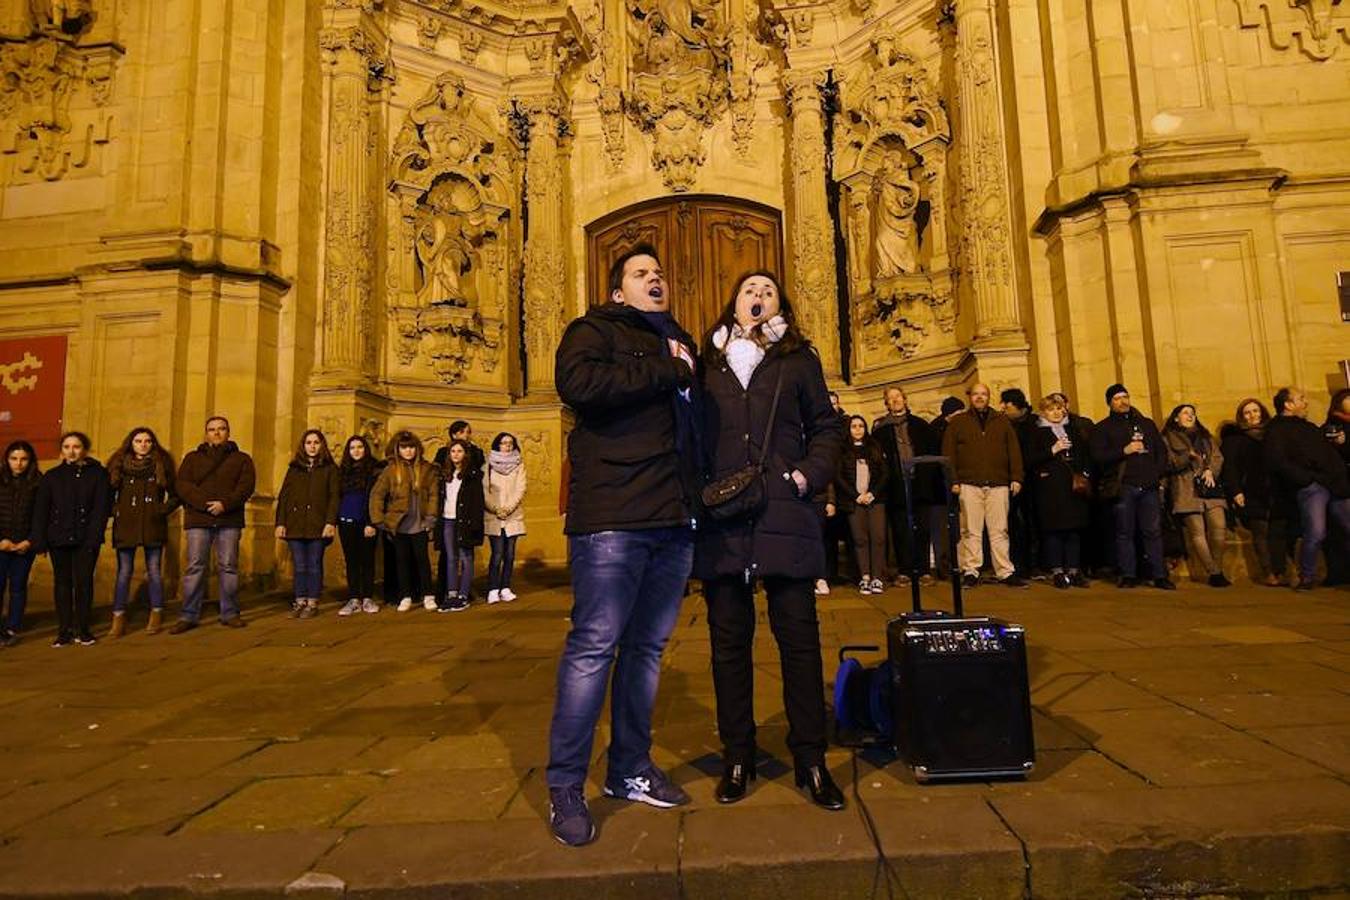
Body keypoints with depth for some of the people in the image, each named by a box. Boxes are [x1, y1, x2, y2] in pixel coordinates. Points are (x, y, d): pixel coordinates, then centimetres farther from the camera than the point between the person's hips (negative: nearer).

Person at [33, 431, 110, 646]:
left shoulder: (98, 473, 2)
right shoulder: (51, 476, 9)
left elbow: (101, 508, -3)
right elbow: (40, 510, 8)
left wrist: (94, 537, -11)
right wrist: (40, 540, 0)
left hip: (86, 539, -2)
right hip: (58, 539, 3)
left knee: (83, 582, -3)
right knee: (62, 583, 5)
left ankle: (83, 630, 6)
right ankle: (64, 631, 12)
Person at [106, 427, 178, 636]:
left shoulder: (162, 464, 6)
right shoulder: (119, 465, 8)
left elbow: (175, 495, 10)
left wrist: (163, 510, -3)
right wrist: (115, 511, -2)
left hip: (153, 527, -1)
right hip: (126, 526, 1)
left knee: (153, 571, 4)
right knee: (124, 572, 3)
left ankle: (156, 616, 13)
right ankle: (118, 619, 9)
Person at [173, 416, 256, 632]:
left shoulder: (241, 459, 12)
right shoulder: (192, 458, 15)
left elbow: (246, 486, -1)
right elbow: (182, 485, 2)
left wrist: (225, 504, -17)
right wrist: (204, 503, -15)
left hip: (229, 519, 0)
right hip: (198, 519, 1)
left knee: (228, 567, 3)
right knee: (195, 567, 0)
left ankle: (230, 613, 9)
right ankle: (189, 616, 5)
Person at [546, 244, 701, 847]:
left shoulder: (680, 341, 25)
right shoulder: (595, 330, 4)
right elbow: (577, 383, -19)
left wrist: (690, 373, 11)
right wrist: (667, 374, -11)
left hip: (674, 518, 7)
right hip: (613, 515, -7)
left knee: (647, 646, 12)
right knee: (594, 645, -4)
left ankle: (630, 771, 26)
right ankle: (565, 787, 10)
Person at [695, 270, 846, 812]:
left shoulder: (798, 359, 13)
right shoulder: (707, 362, 14)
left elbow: (827, 426, 12)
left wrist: (812, 472, -4)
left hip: (784, 516, 0)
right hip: (721, 519, 1)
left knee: (799, 635, 2)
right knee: (729, 638, 7)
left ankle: (810, 759, 17)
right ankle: (737, 756, 21)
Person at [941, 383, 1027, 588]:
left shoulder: (1002, 421, 17)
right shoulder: (957, 423, 11)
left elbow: (1014, 451, 13)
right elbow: (948, 454, 5)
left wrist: (1016, 478, 3)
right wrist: (953, 480, -4)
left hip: (998, 484, 2)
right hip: (969, 485, -1)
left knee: (1000, 531, 2)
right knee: (971, 531, -1)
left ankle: (1005, 572, 6)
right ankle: (970, 572, 3)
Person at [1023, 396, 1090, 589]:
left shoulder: (1072, 430, 18)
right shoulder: (1037, 433, 3)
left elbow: (1085, 455, 23)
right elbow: (1030, 460, -6)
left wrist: (1084, 473, 8)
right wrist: (1052, 450, -14)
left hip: (1074, 486, 4)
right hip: (1050, 487, -4)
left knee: (1075, 528, 3)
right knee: (1053, 529, -5)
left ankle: (1074, 570, 11)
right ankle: (1057, 571, 2)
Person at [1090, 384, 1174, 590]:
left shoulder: (1147, 423, 19)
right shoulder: (1103, 428, 7)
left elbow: (1161, 450, 18)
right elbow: (1098, 456, -4)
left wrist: (1158, 474, 4)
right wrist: (1124, 451, -14)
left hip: (1149, 487, 3)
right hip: (1122, 487, -3)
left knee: (1153, 532, 1)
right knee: (1125, 533, 0)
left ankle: (1159, 575, 7)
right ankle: (1128, 575, 7)